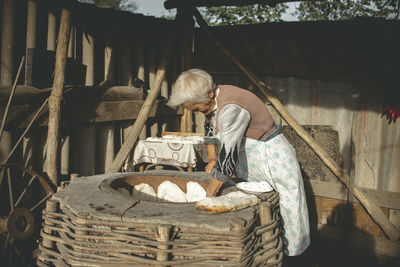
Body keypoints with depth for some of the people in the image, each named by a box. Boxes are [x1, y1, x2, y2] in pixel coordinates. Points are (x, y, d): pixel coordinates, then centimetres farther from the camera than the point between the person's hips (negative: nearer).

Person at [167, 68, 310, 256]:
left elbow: (228, 157, -30)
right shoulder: (212, 102, -4)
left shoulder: (232, 109, -32)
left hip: (273, 158, -9)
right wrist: (215, 159, 1)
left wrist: (208, 197, -22)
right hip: (249, 159, 9)